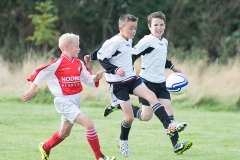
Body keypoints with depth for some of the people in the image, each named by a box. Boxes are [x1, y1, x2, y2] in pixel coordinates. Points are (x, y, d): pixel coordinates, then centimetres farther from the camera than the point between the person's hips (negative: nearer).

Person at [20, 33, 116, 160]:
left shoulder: (79, 64, 7)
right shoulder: (58, 63, -14)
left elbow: (88, 79, 11)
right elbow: (40, 73, -10)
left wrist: (96, 77, -10)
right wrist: (31, 91, -12)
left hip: (75, 100, 8)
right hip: (64, 102, -8)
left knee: (64, 132, 22)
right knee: (89, 124, -20)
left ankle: (45, 148, 47)